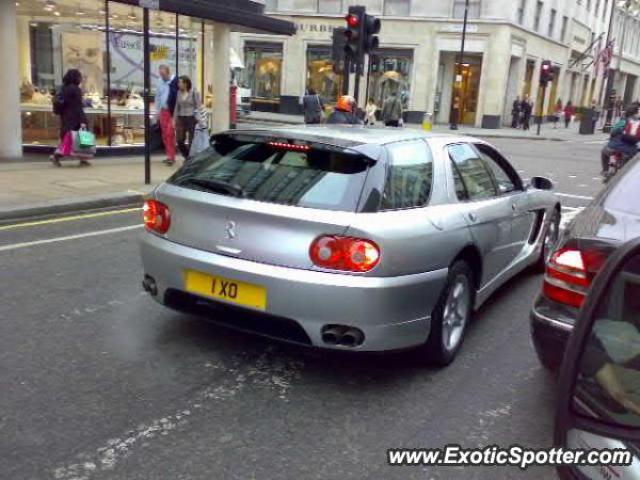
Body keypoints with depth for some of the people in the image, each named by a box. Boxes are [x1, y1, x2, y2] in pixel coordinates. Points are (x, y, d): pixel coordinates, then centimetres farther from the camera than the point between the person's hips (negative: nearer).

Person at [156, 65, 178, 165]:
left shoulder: (175, 81, -12)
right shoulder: (160, 82, 9)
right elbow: (157, 97, 17)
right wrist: (157, 111, 14)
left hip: (173, 112, -7)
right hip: (163, 111, 7)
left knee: (170, 134, -13)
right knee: (165, 135, 9)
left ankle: (171, 157, -9)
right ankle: (170, 156, 18)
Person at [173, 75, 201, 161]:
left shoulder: (194, 92, -6)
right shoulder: (179, 92, 8)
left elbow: (198, 106, -7)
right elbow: (177, 106, 14)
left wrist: (197, 119, -15)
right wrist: (175, 119, 11)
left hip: (191, 118, -5)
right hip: (181, 118, 5)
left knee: (191, 141, 0)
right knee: (179, 140, 1)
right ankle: (187, 157, 21)